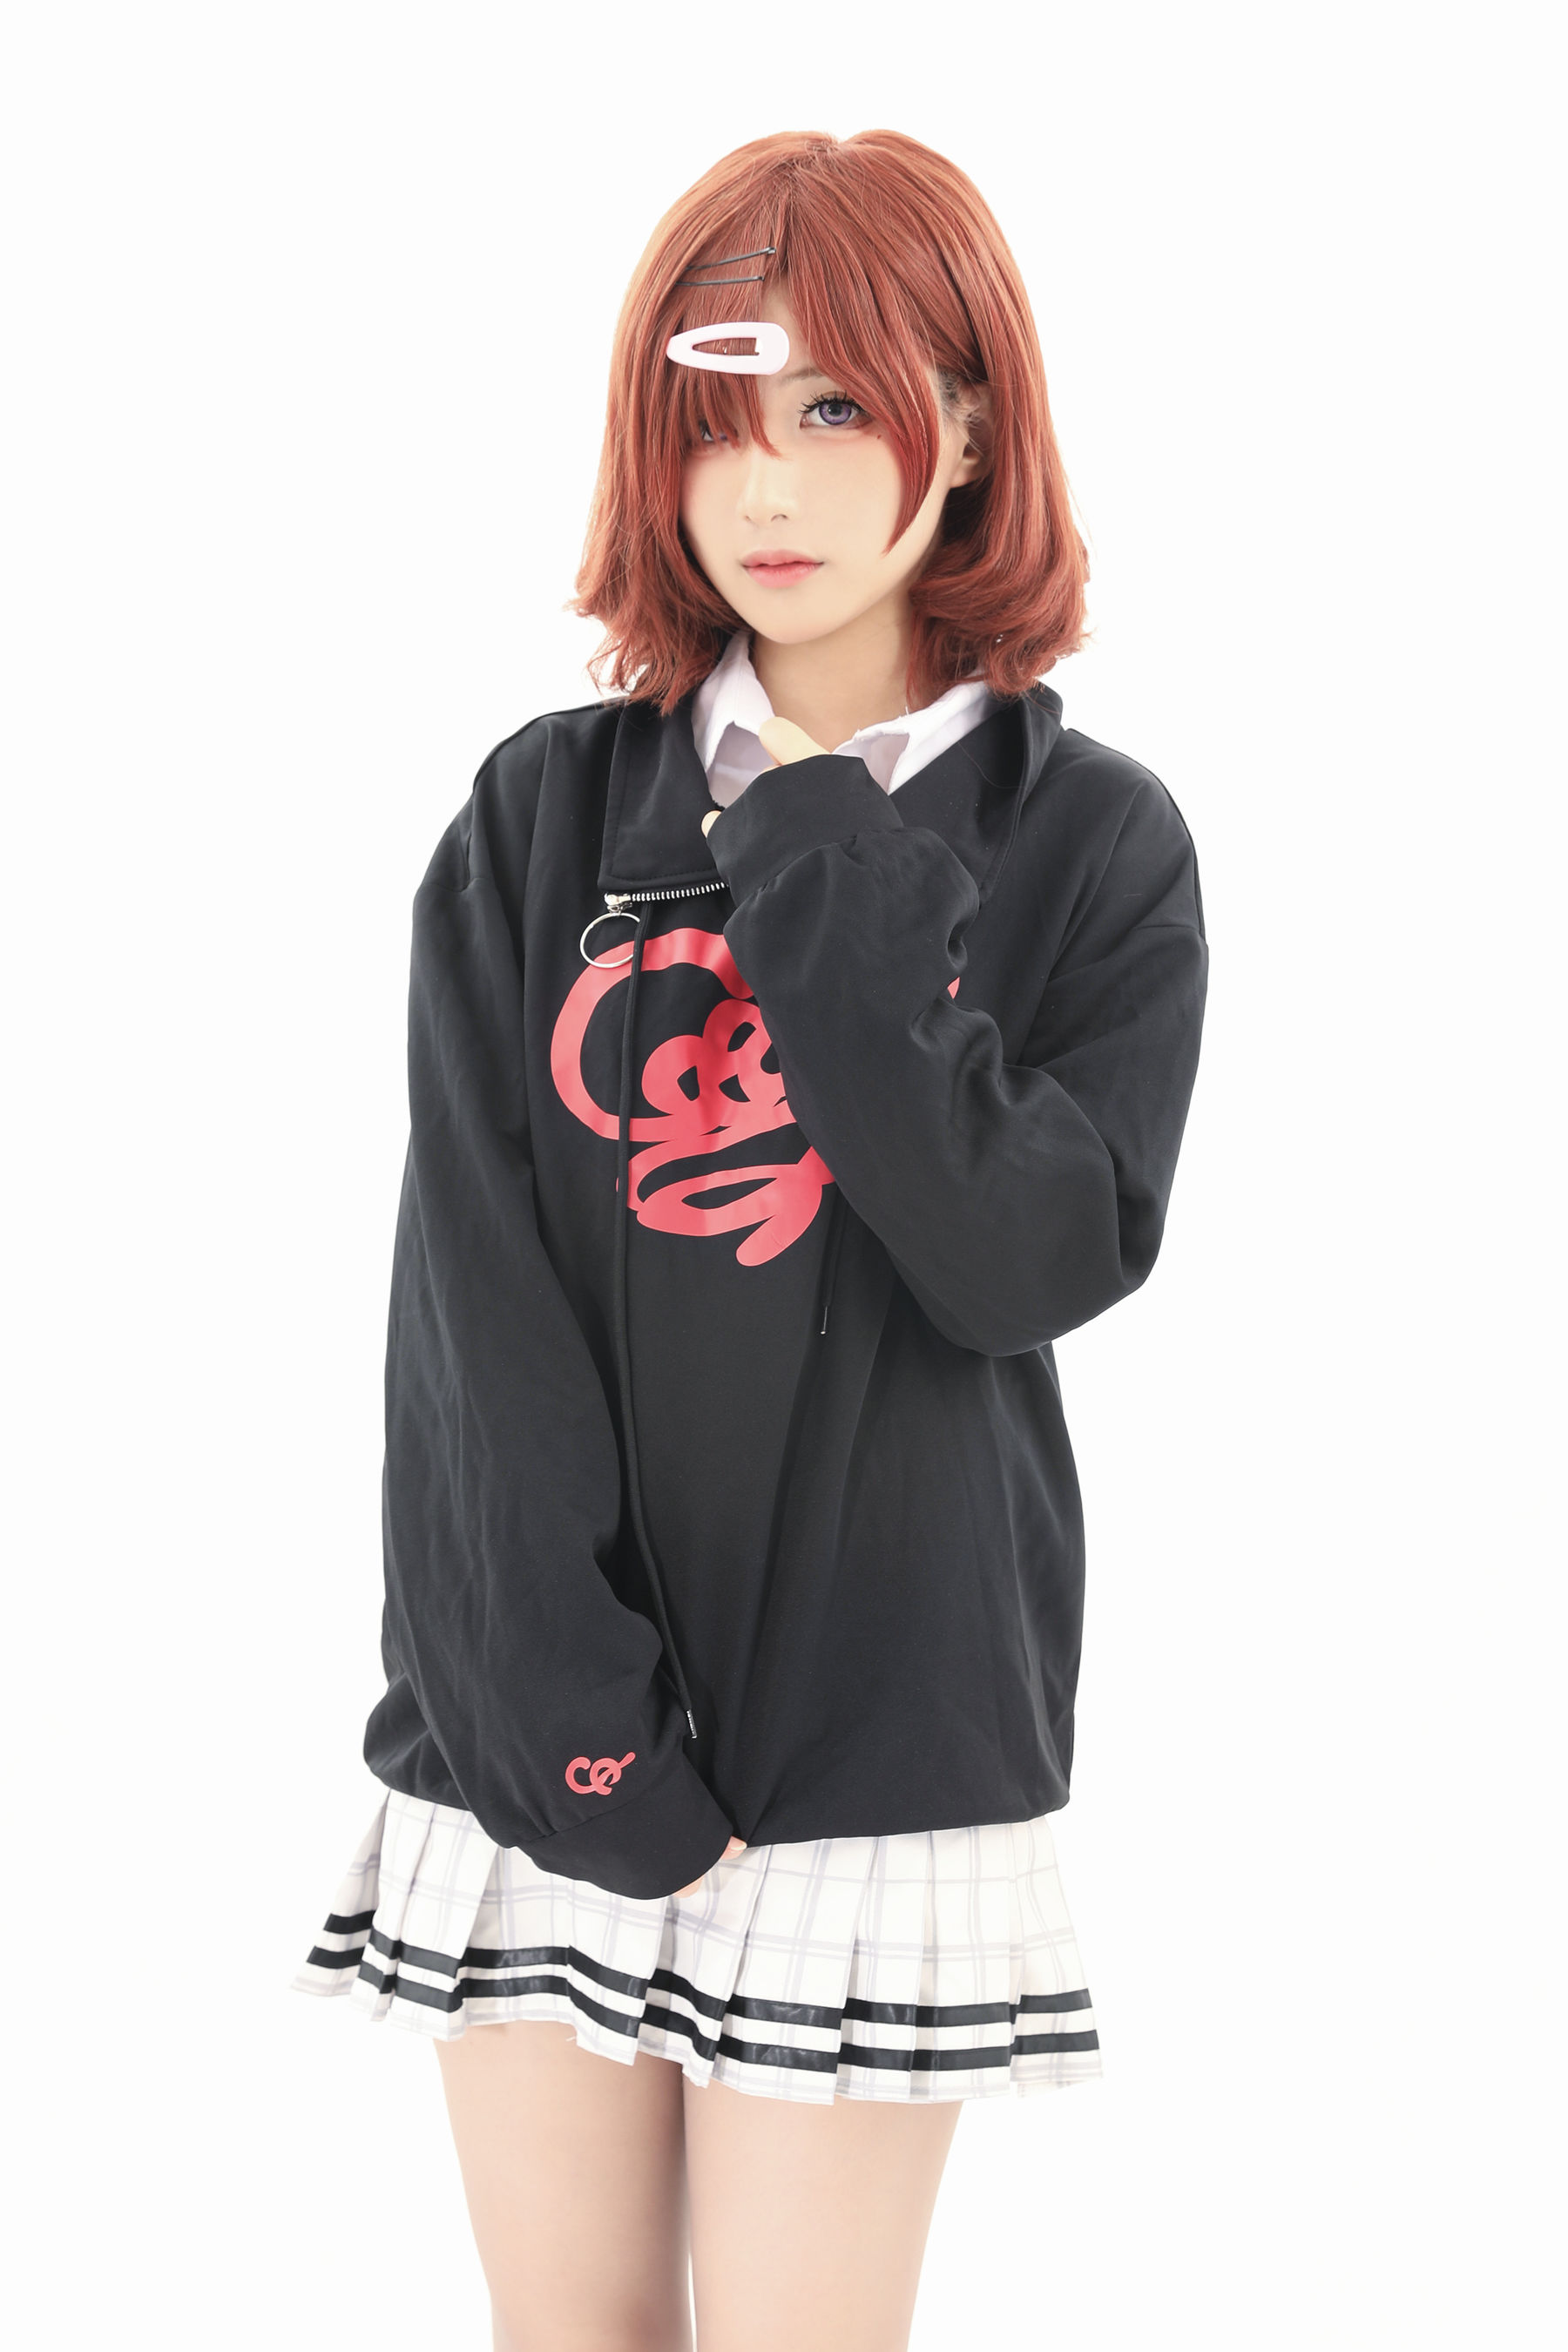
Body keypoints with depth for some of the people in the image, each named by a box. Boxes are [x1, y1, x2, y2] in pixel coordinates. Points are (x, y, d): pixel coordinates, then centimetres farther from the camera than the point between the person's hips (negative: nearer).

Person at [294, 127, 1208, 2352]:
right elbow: (475, 1289, -4)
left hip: (876, 1735, -2)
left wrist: (825, 867, -12)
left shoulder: (1091, 839, 0)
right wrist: (567, 1716, -12)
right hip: (532, 1724, 2)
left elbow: (1038, 1255, -14)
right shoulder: (548, 813, 4)